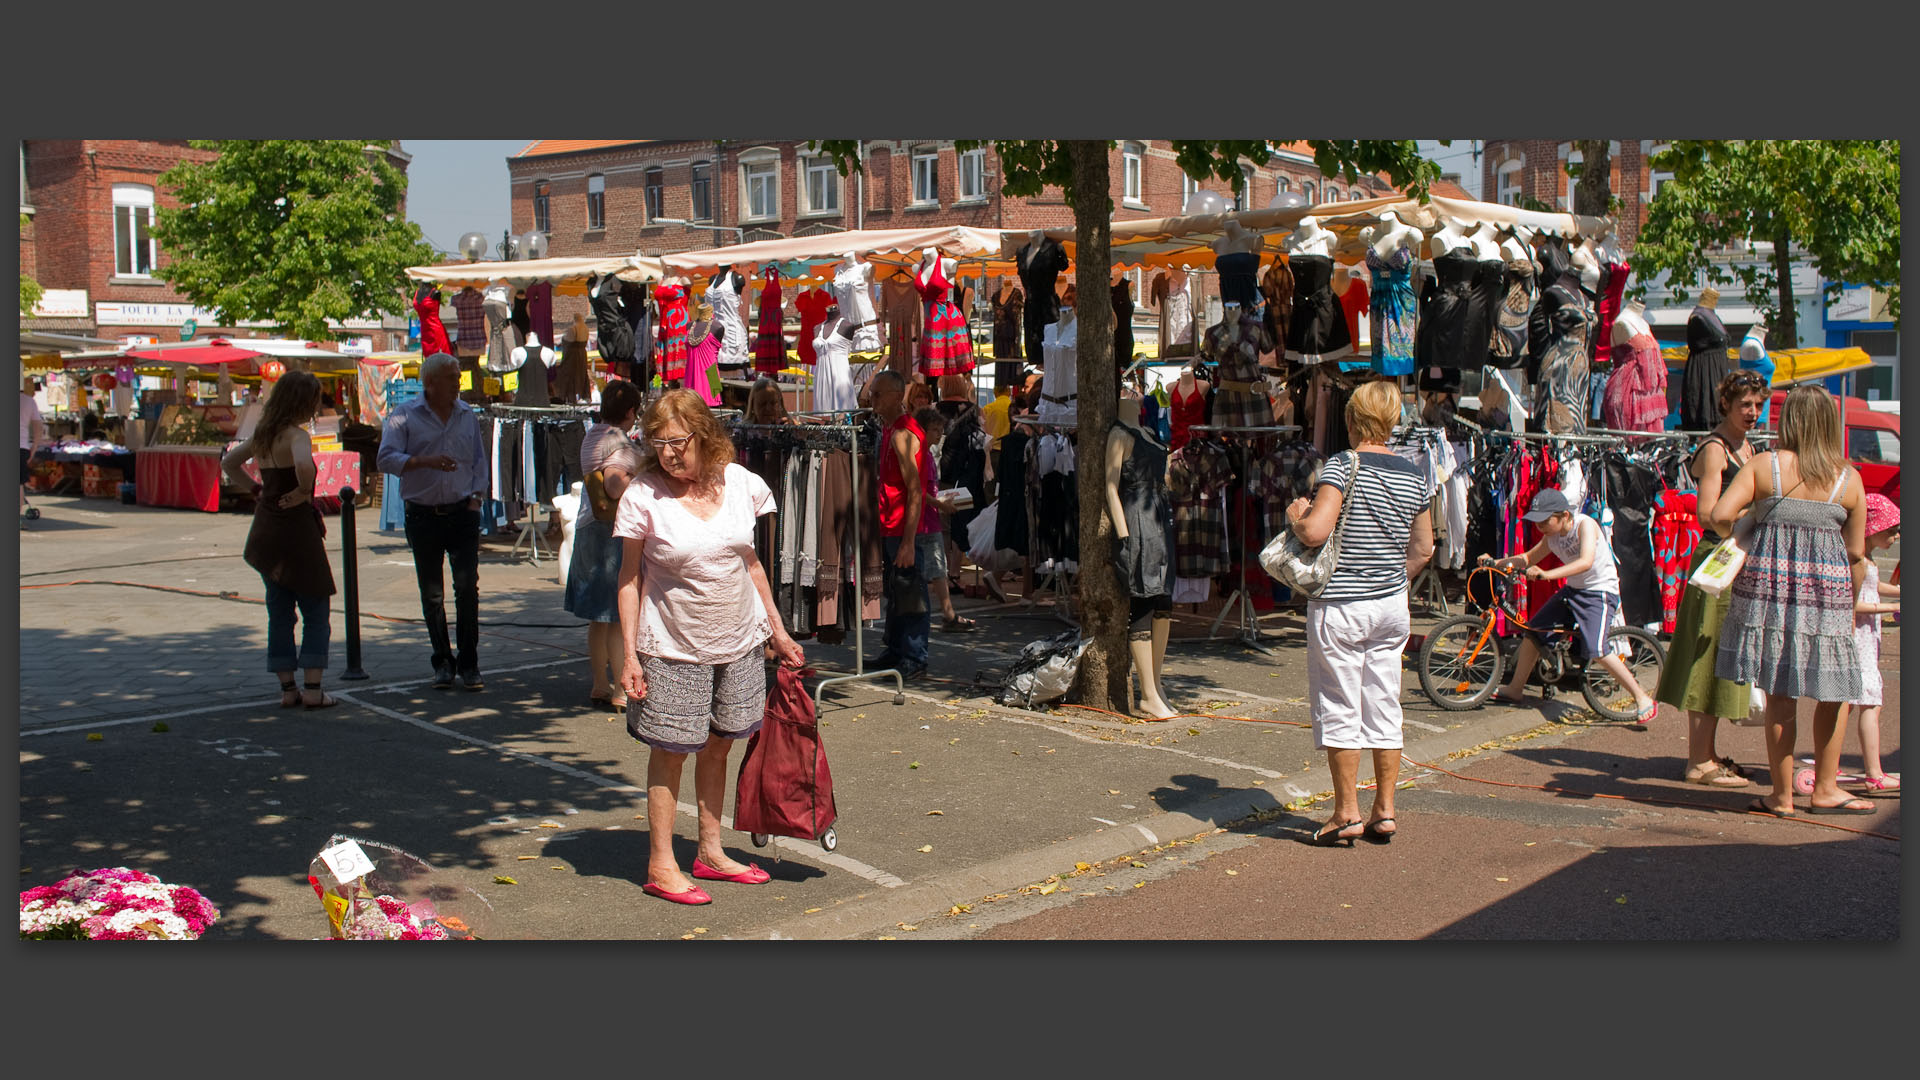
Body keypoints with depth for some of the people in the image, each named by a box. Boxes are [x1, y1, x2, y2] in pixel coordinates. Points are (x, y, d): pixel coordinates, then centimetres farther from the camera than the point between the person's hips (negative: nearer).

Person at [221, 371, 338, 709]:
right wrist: (304, 492, -18)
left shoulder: (262, 435, 9)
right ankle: (312, 689, 0)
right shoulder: (296, 436, -15)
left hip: (266, 528, 7)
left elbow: (228, 462, 23)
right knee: (316, 611, 3)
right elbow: (304, 466, -36)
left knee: (279, 613, 12)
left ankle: (287, 689, 15)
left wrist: (257, 489, 16)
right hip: (296, 528, -7)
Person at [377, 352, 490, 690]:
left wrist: (476, 495, 5)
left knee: (468, 587, -7)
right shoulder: (403, 416, -1)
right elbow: (387, 459, -12)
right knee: (431, 593, 5)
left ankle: (469, 663, -1)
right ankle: (443, 662, 17)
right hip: (423, 516, -2)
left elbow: (479, 460, 18)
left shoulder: (467, 415, 11)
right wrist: (425, 462, -25)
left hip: (462, 513, 2)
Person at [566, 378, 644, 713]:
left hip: (589, 531, 10)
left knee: (599, 617, 15)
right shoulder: (618, 442, -16)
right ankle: (622, 691, -1)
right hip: (616, 533, -10)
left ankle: (600, 685, 22)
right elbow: (616, 487, -27)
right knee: (622, 616, -5)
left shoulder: (591, 435, 12)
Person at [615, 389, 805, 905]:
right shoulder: (643, 496, -13)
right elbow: (631, 578, -7)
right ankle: (661, 865, 14)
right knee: (671, 749, 3)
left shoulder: (741, 484, -3)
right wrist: (630, 654, -12)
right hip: (673, 647, -4)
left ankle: (710, 852, 27)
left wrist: (778, 631, 12)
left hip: (738, 641, 4)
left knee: (719, 743, 13)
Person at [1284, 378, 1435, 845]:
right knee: (1384, 709, 11)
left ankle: (1346, 814, 7)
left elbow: (1316, 531, -25)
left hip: (1340, 606, -6)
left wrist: (1295, 516, -4)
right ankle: (1384, 812, 17)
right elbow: (1423, 550, 12)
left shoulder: (1342, 466, -14)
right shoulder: (1414, 475, 5)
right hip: (1392, 604, 6)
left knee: (1339, 710, 2)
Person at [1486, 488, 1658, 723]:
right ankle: (1515, 689, 25)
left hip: (1599, 592, -8)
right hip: (1572, 590, 8)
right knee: (1533, 631, 8)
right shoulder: (1552, 536, 1)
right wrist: (1496, 562, 2)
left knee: (1596, 651, -23)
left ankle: (1643, 700, -13)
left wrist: (1547, 574, -48)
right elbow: (1529, 558, 17)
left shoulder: (1585, 524, -22)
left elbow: (1586, 561, -37)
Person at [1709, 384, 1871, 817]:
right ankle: (1824, 789, 20)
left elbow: (1720, 515, -11)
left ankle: (1782, 795, 13)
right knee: (1834, 692, 15)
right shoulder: (1849, 479, 3)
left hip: (1768, 584, 0)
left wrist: (1740, 542, 10)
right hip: (1828, 589, 0)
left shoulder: (1763, 466, -1)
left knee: (1780, 694, 7)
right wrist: (1849, 606, 16)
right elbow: (1856, 554, 5)